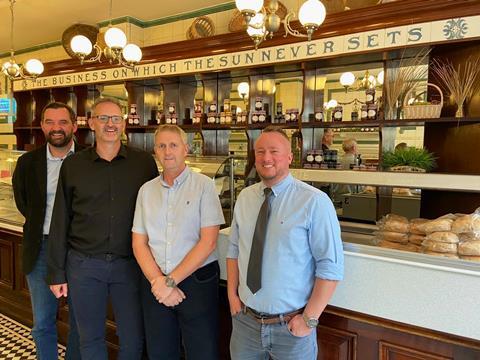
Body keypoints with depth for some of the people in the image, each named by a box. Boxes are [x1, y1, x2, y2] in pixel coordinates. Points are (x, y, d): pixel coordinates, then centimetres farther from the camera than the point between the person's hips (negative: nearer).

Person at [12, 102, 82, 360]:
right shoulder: (28, 163, 2)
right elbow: (21, 200, 18)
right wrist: (39, 226, 9)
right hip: (41, 248, 2)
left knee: (80, 320, 13)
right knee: (42, 323, 13)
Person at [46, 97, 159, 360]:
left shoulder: (144, 162, -2)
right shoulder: (72, 165, 1)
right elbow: (60, 222, 4)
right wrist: (57, 273, 4)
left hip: (130, 264, -1)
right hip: (83, 264, 1)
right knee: (90, 339, 16)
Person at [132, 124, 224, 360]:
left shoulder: (204, 185, -6)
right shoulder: (146, 190, 6)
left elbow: (208, 242, -12)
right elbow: (139, 244, 4)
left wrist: (171, 281, -12)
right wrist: (159, 282, -8)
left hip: (196, 281, -3)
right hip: (155, 283, 4)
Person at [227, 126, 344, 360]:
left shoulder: (314, 202, -15)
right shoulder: (244, 198, 1)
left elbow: (331, 266, -15)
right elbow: (234, 249, 8)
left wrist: (310, 319, -14)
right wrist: (232, 295, 1)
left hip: (291, 327, -4)